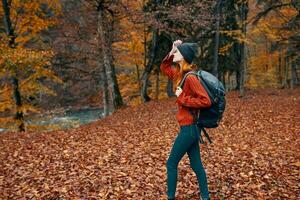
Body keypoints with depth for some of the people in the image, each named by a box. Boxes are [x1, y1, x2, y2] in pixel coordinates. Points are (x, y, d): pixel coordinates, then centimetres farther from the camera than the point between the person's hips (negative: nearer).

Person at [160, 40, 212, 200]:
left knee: (171, 164, 4)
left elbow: (206, 101, -23)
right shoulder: (179, 74, 8)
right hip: (189, 127, 9)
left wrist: (183, 98, -18)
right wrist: (171, 51, 11)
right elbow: (164, 68, 26)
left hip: (188, 127, -9)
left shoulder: (190, 78, -19)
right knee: (196, 164, 16)